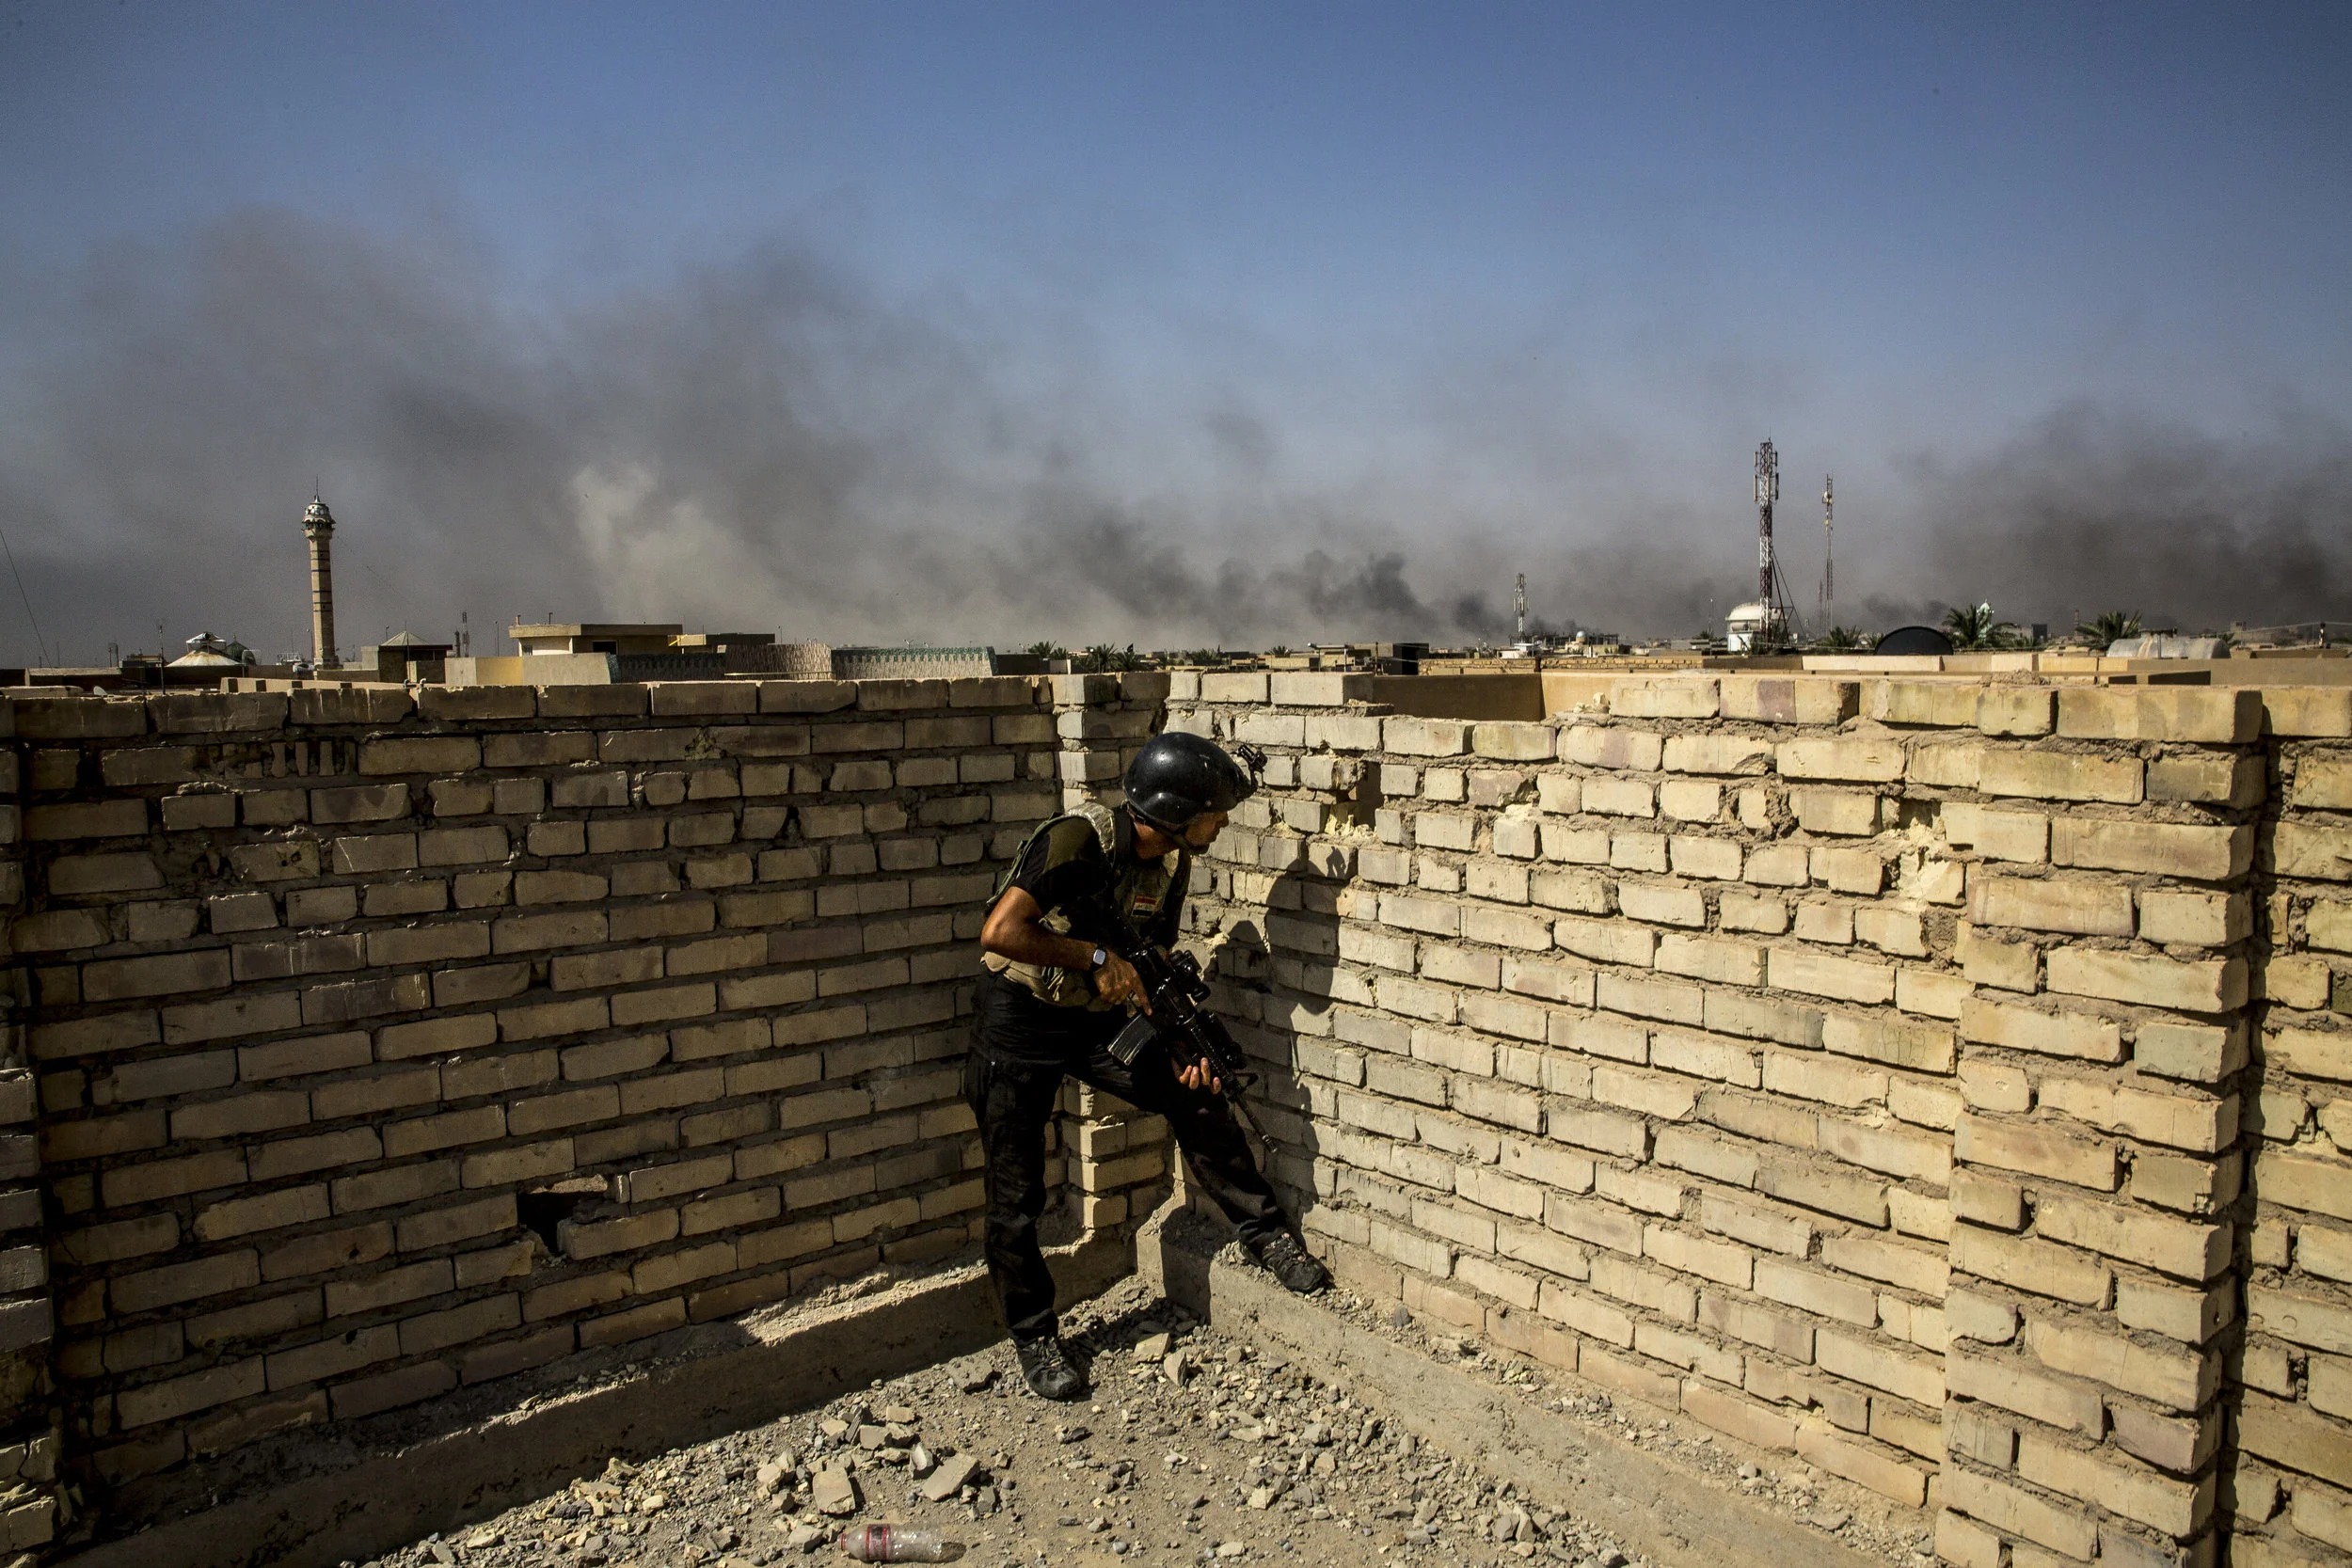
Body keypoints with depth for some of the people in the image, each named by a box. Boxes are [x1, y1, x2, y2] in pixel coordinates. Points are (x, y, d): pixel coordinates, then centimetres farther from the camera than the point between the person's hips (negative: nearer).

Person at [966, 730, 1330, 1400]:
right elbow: (1000, 932, -33)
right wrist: (1097, 957, -27)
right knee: (1018, 1194, 1)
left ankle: (1266, 1233, 16)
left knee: (1198, 1097, -3)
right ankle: (1033, 1336, 20)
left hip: (1096, 1017, 6)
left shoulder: (1172, 863, -3)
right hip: (1019, 1022, -6)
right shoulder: (1079, 840, -26)